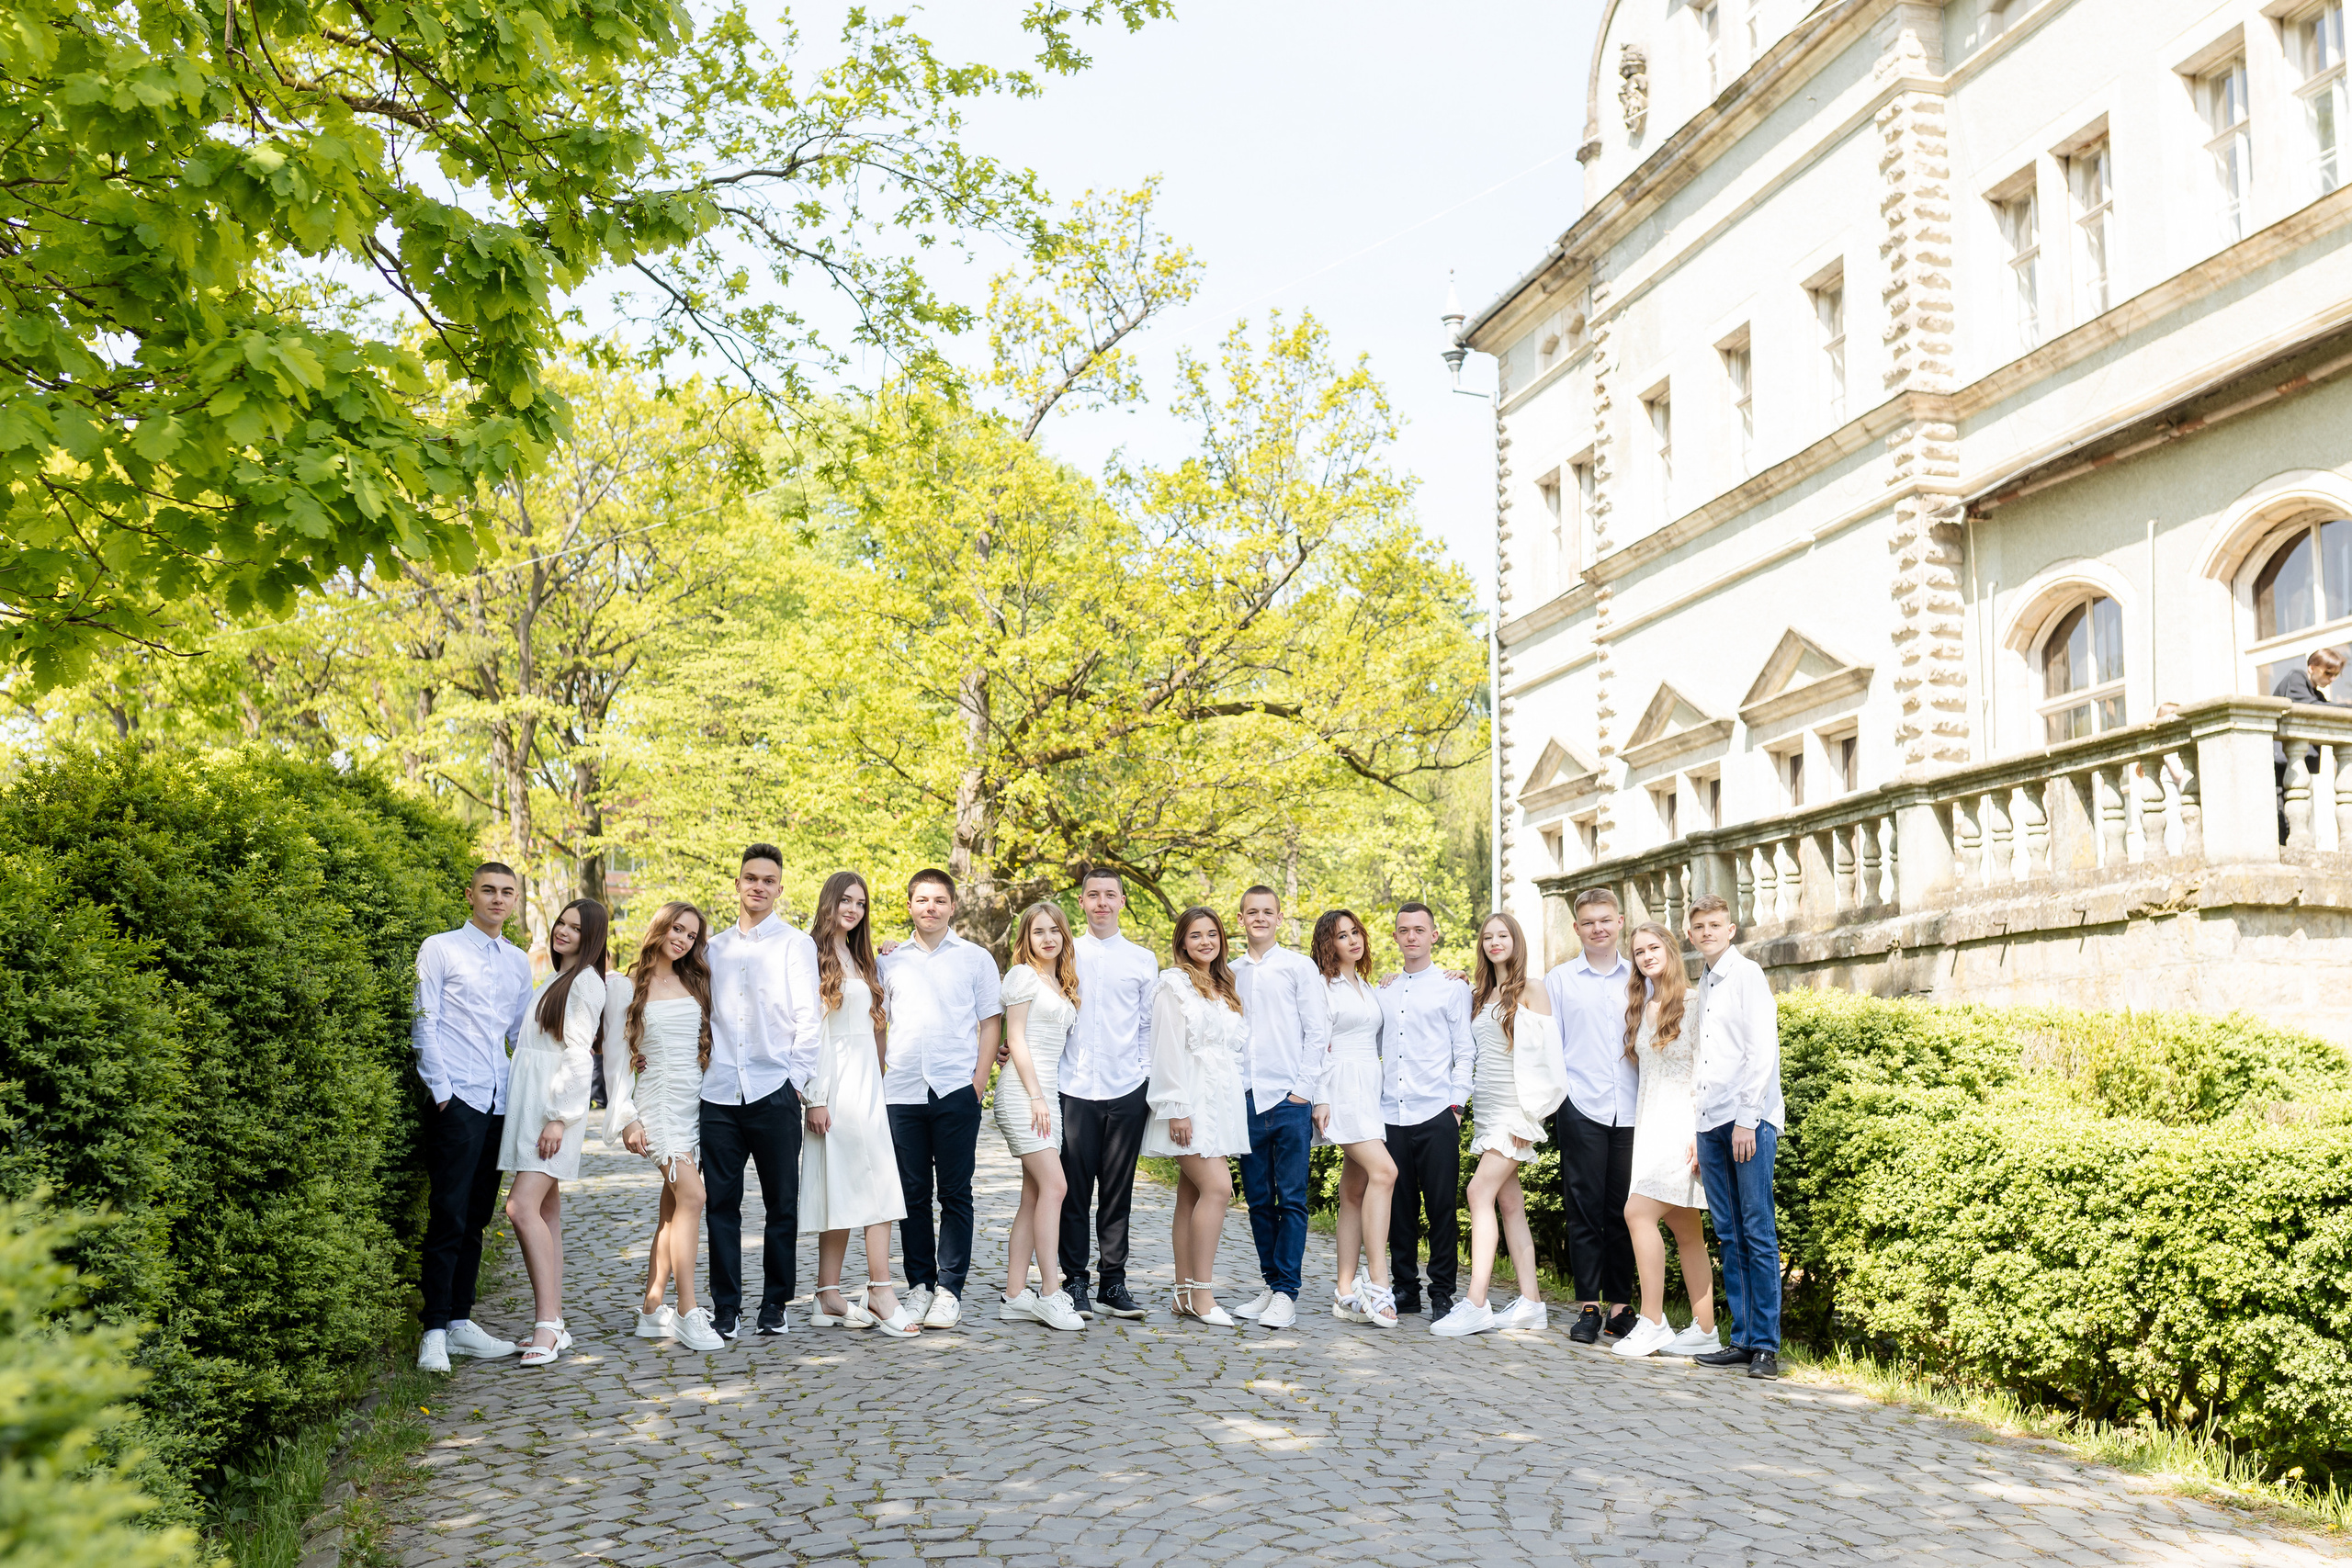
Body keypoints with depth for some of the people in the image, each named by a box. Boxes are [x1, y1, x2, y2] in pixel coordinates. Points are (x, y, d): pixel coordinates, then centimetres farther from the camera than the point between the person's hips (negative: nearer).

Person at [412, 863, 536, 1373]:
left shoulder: (518, 961, 17)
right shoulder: (440, 949, 1)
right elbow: (424, 1025, -2)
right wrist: (441, 1091, -8)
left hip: (500, 1101, 5)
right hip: (457, 1099, -5)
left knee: (476, 1216, 9)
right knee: (448, 1215, -7)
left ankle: (460, 1322, 16)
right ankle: (435, 1331, -1)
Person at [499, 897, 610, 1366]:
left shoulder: (586, 981, -6)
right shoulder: (554, 979, 21)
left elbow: (579, 1055, -13)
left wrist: (560, 1117, -19)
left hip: (555, 1107, -9)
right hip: (529, 1104, 9)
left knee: (523, 1207, -19)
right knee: (546, 1212, 7)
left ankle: (547, 1324, -20)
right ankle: (554, 1325, 9)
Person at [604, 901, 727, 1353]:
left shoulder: (694, 983, 14)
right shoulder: (625, 987, 1)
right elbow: (615, 1056, -1)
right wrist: (627, 1117, -6)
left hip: (697, 1100, 5)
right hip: (658, 1099, -5)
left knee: (674, 1205, 5)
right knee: (691, 1196, -18)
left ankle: (652, 1310, 11)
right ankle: (688, 1313, -15)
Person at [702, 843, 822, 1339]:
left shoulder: (795, 944, 4)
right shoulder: (713, 948, 16)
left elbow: (807, 1017, 0)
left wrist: (799, 1079, -7)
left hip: (774, 1092, -3)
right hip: (718, 1093, 3)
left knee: (781, 1204, 3)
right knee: (721, 1204, 3)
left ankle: (775, 1306, 13)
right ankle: (725, 1308, 11)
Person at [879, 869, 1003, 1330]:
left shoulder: (975, 958, 7)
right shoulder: (890, 961, 12)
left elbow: (991, 1022, 6)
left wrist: (978, 1083, -3)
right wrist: (876, 1079, 6)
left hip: (956, 1091, -2)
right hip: (901, 1092, 2)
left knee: (955, 1193, 0)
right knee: (913, 1193, 5)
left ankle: (949, 1289, 4)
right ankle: (920, 1284, 14)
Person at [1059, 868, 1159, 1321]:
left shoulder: (1143, 960, 11)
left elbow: (1150, 1026, 12)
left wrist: (1150, 1082, 5)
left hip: (1126, 1091, 1)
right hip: (1073, 1090, -1)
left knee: (1118, 1191, 5)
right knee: (1073, 1190, 0)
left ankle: (1113, 1282, 13)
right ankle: (1075, 1283, 9)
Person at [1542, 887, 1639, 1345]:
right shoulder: (1559, 981, 8)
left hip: (1630, 1111, 2)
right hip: (1581, 1109, -1)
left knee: (1623, 1211, 4)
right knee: (1584, 1209, -1)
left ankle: (1619, 1306, 12)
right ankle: (1588, 1306, 5)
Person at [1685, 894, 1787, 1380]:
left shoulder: (1747, 975, -2)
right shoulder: (1703, 986, 19)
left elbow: (1763, 1051, -10)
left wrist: (1747, 1119, -14)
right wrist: (1697, 1129, 15)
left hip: (1750, 1121, -7)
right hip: (1710, 1123, 7)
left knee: (1758, 1235, -5)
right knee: (1729, 1238, 7)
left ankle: (1766, 1345, -3)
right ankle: (1742, 1339, 11)